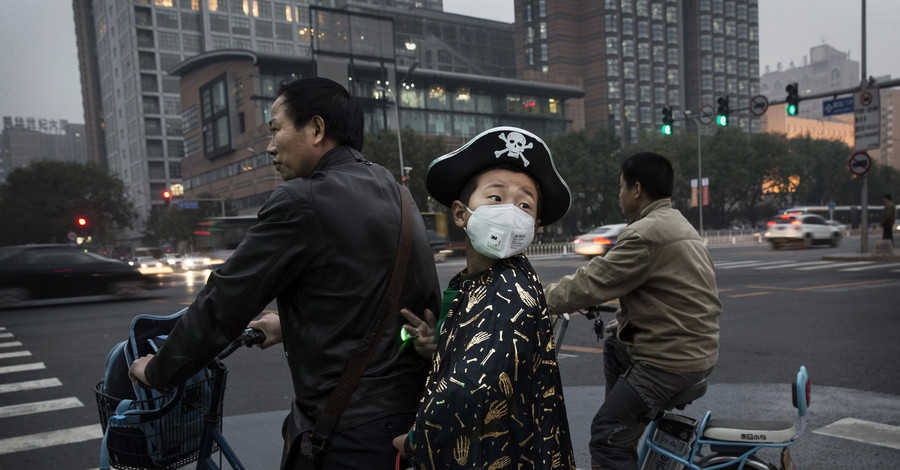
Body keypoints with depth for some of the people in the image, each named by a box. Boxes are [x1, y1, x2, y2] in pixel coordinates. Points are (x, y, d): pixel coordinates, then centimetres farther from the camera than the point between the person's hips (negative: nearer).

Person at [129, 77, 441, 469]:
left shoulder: (302, 204, -19)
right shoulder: (391, 188, 7)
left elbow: (223, 303, -12)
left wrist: (157, 371, 4)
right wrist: (290, 324, 28)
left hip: (349, 434, -8)